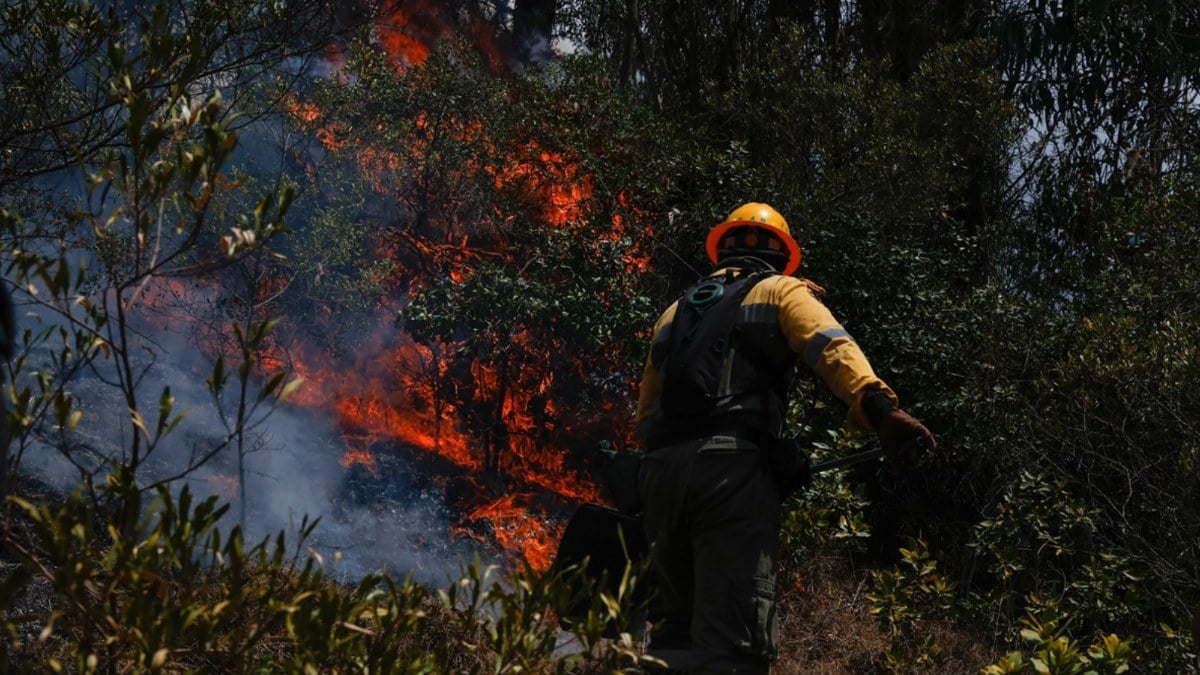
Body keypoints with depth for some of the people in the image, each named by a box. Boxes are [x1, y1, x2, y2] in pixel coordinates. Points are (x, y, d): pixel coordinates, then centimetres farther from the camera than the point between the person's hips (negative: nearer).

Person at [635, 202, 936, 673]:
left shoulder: (676, 310, 31)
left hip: (660, 469, 5)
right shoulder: (781, 290, 16)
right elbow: (830, 345, -7)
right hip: (731, 466, -5)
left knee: (676, 627, 17)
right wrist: (879, 407, -22)